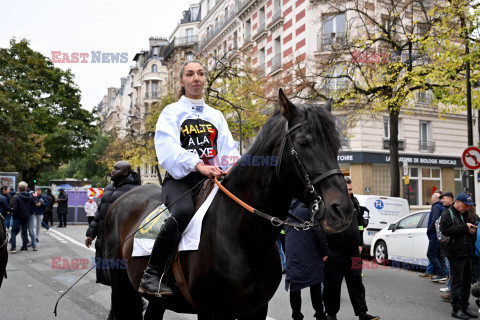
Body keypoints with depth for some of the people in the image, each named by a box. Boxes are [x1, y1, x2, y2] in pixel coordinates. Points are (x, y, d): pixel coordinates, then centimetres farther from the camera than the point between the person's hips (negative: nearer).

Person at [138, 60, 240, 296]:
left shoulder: (216, 115, 23)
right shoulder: (171, 112, 9)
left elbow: (228, 149, 14)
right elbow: (168, 148, -9)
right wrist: (197, 165, -26)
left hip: (210, 178, 4)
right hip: (180, 178, -4)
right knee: (183, 212, -36)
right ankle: (151, 275, -23)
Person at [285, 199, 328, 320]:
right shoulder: (309, 208, -9)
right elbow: (318, 232, -12)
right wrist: (325, 251, -4)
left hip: (292, 256, 4)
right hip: (310, 256, -4)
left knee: (295, 288, 7)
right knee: (315, 287, 6)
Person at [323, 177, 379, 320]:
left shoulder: (354, 201, 11)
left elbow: (359, 224, 22)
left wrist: (360, 243, 17)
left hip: (353, 251, 5)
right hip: (334, 252, -5)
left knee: (356, 283, 9)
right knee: (333, 283, 5)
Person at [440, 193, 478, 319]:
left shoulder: (465, 214, 20)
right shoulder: (447, 214, -6)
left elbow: (471, 229, 30)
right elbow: (446, 230, -20)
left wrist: (472, 231, 6)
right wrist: (464, 227, -18)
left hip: (466, 253, 8)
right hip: (455, 253, -8)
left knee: (467, 281, 12)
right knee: (457, 282, -5)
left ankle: (464, 307, 22)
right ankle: (456, 309, 2)